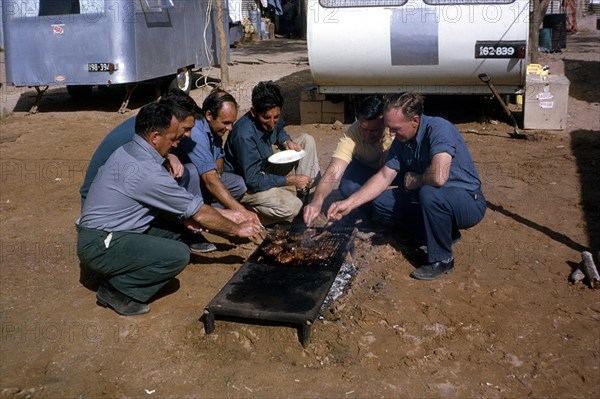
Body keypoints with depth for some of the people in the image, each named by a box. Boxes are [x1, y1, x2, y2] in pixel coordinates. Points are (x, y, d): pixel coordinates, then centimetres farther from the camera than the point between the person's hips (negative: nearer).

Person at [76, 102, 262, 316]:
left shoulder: (128, 151, 4)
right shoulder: (147, 171, -24)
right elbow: (199, 212, -15)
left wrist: (184, 217, 4)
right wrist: (238, 229, -2)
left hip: (96, 233, 10)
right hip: (100, 247, -10)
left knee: (176, 238, 8)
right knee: (178, 254, -21)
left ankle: (118, 279, 3)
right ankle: (117, 290, -7)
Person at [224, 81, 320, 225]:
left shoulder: (273, 117, -10)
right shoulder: (244, 135, -33)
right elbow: (253, 181, -31)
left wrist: (287, 142, -7)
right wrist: (290, 180, -27)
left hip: (265, 170, 9)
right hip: (245, 185, -9)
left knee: (306, 140, 1)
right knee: (291, 207, -32)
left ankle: (304, 192, 1)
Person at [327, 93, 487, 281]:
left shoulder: (439, 129, -26)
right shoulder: (401, 141, -1)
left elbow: (439, 177, -39)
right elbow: (384, 177, 0)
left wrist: (415, 180, -17)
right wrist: (349, 203, -8)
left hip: (469, 202, -8)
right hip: (435, 201, 8)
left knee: (429, 193, -37)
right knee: (381, 201, -2)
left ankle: (442, 259, -13)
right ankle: (443, 232, 8)